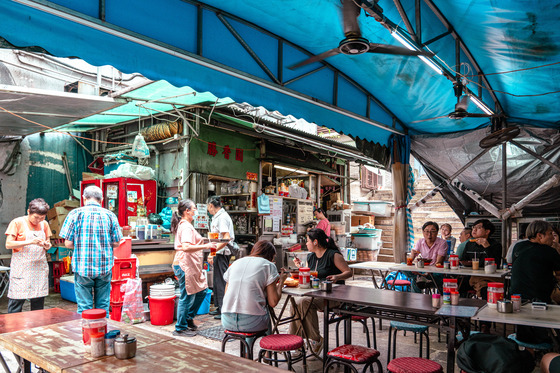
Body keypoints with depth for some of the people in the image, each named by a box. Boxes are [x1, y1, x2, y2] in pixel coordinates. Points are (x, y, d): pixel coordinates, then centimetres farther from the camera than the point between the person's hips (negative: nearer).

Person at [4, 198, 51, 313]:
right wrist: (30, 241, -20)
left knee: (38, 303, 6)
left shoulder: (44, 224, 10)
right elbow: (9, 244, -9)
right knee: (16, 301, -4)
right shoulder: (17, 223, -3)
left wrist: (47, 245, -6)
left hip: (40, 268, 4)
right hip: (21, 269, -4)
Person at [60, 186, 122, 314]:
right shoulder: (110, 215, 1)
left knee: (84, 307, 8)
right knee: (103, 306, 12)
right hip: (105, 267, 2)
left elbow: (68, 243, -5)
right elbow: (116, 243, 3)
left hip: (82, 267, -1)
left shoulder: (75, 214, -4)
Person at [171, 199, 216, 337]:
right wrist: (205, 246, -26)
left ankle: (188, 318, 29)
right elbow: (186, 247, -30)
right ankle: (180, 328, 12)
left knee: (202, 291, 17)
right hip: (185, 266, -11)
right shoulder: (186, 227, -18)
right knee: (187, 297, -1)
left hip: (191, 266, 11)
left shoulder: (183, 225, 16)